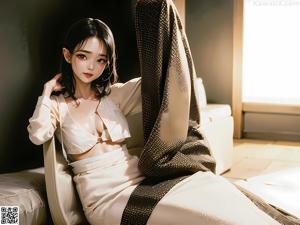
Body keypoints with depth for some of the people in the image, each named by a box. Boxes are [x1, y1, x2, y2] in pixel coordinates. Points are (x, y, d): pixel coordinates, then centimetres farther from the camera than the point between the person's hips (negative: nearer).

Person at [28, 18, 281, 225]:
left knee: (209, 185, -22)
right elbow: (38, 135, -14)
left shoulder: (113, 94, 16)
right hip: (104, 195, -5)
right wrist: (47, 91, -1)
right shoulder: (57, 104, 7)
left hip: (139, 178, 5)